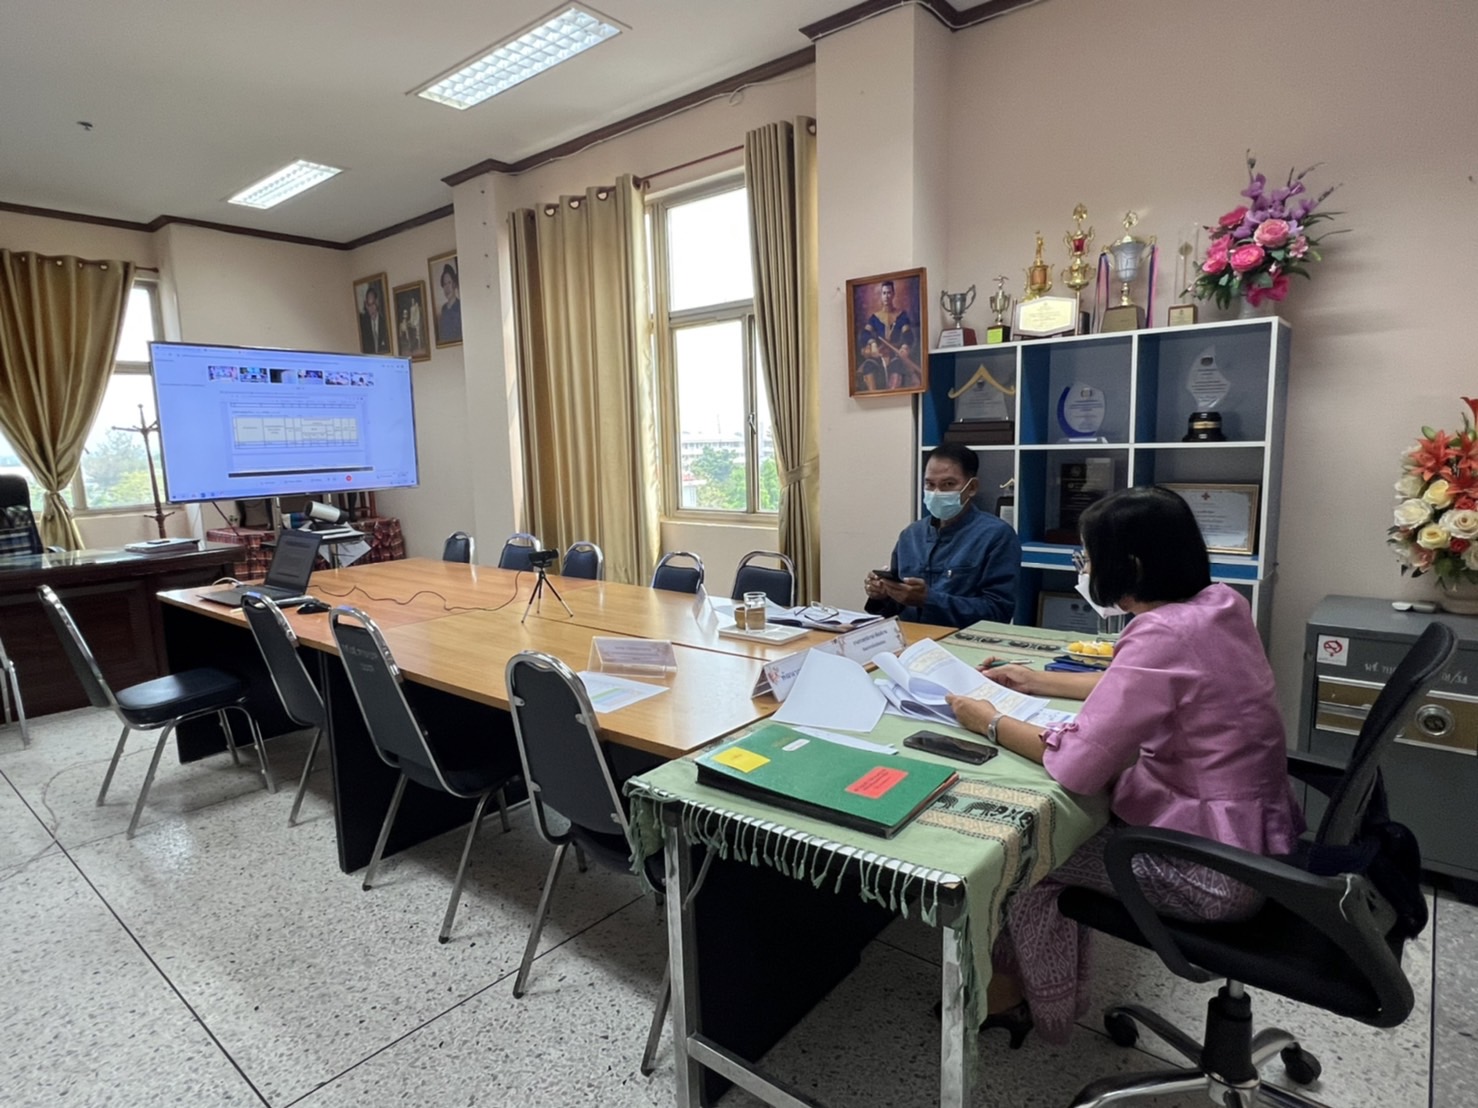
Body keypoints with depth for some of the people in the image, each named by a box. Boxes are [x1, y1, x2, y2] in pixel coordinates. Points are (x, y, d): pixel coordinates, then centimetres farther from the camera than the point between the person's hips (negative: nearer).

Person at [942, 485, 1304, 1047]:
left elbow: (1075, 766, -27)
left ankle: (1039, 1007, 30)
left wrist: (989, 721, -12)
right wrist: (1041, 681, 16)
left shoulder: (1163, 635, -29)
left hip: (1214, 872, -8)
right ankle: (1021, 985, 30)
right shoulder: (1220, 602, -1)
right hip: (1255, 830, 9)